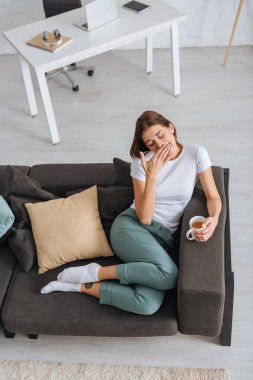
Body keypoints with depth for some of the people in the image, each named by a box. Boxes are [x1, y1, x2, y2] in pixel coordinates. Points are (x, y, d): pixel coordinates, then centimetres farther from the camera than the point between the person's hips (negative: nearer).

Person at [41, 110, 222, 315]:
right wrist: (152, 175, -20)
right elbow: (144, 217, -9)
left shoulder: (196, 154, -1)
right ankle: (94, 272, -17)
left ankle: (83, 286, -12)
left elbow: (213, 197, 4)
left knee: (149, 305, -27)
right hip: (131, 226, -2)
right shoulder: (142, 162, -3)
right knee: (169, 275, -34)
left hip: (163, 237, 2)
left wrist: (213, 218, -19)